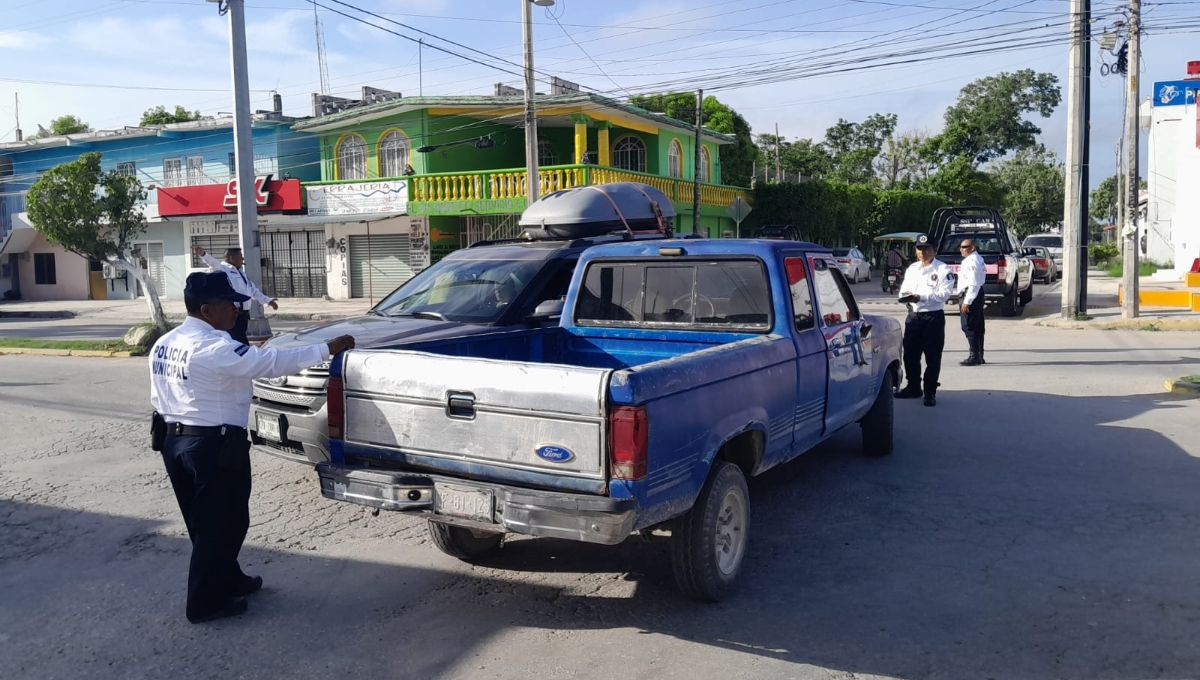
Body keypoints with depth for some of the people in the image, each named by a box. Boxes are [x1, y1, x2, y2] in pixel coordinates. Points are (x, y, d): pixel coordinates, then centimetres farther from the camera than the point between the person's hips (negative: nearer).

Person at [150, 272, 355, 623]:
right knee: (221, 524, 5)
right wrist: (327, 349, -16)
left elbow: (159, 399, 13)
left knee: (205, 523, 20)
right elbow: (274, 361, -22)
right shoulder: (215, 348, -21)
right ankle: (205, 602, 14)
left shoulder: (163, 344, 7)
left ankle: (228, 580, 35)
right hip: (213, 446, -9)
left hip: (174, 441, 9)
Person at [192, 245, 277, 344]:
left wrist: (268, 301, 33)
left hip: (243, 314, 9)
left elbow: (252, 289, 28)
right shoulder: (222, 269, -7)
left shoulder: (240, 272, 19)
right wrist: (203, 254, -50)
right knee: (242, 345, -13)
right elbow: (213, 262, -29)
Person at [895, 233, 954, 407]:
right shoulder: (912, 268, 16)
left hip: (933, 316, -6)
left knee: (932, 357, -1)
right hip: (913, 316, 6)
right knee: (910, 354, 11)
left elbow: (945, 293, -14)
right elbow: (904, 288, 13)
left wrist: (921, 297, -24)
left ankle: (930, 392, 6)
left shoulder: (942, 269, -5)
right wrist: (905, 295, -12)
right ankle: (913, 387, 25)